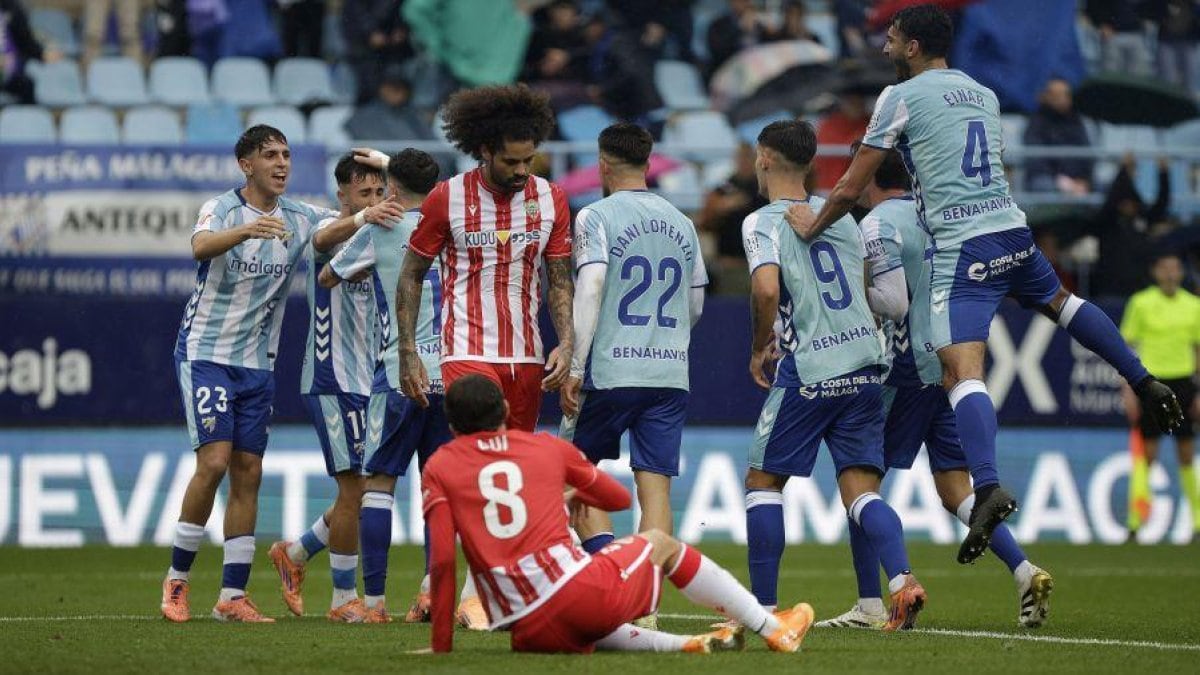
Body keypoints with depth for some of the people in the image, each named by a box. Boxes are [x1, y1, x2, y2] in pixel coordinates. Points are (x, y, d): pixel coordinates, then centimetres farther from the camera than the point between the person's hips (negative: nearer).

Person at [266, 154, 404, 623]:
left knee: (359, 493, 11)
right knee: (354, 488, -9)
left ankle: (294, 554, 30)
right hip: (333, 379, -8)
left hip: (367, 381, 8)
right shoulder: (332, 229, -11)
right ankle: (344, 599, 0)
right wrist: (363, 218, -55)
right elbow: (323, 240, -36)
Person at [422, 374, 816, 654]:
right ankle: (776, 630, 36)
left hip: (531, 635, 0)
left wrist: (441, 647, 4)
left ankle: (685, 645, 24)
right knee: (660, 543, 30)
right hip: (584, 591, 0)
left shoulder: (439, 469, 10)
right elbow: (620, 498, 30)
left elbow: (441, 561, -3)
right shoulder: (547, 447, 15)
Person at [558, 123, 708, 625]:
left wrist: (575, 369, -10)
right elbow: (696, 306, 18)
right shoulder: (682, 225, 12)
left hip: (608, 371, -4)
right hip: (671, 374, 4)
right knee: (655, 486, 1)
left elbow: (589, 294, -13)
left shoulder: (596, 218, -4)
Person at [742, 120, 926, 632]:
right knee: (862, 491, 4)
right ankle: (903, 580, -20)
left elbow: (766, 288, -24)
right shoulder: (839, 215, 15)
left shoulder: (762, 223, -6)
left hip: (807, 375, -5)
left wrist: (759, 348, -6)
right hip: (864, 365, 5)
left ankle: (763, 604, 5)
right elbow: (876, 291, 25)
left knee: (762, 483, 9)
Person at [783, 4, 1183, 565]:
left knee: (961, 371, -16)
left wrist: (813, 225, 17)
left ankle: (987, 487, -33)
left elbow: (851, 189, 0)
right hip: (1013, 231, 7)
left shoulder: (900, 98, -2)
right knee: (1060, 301, 35)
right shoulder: (984, 94, 17)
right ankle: (1145, 383, 35)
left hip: (962, 247, -7)